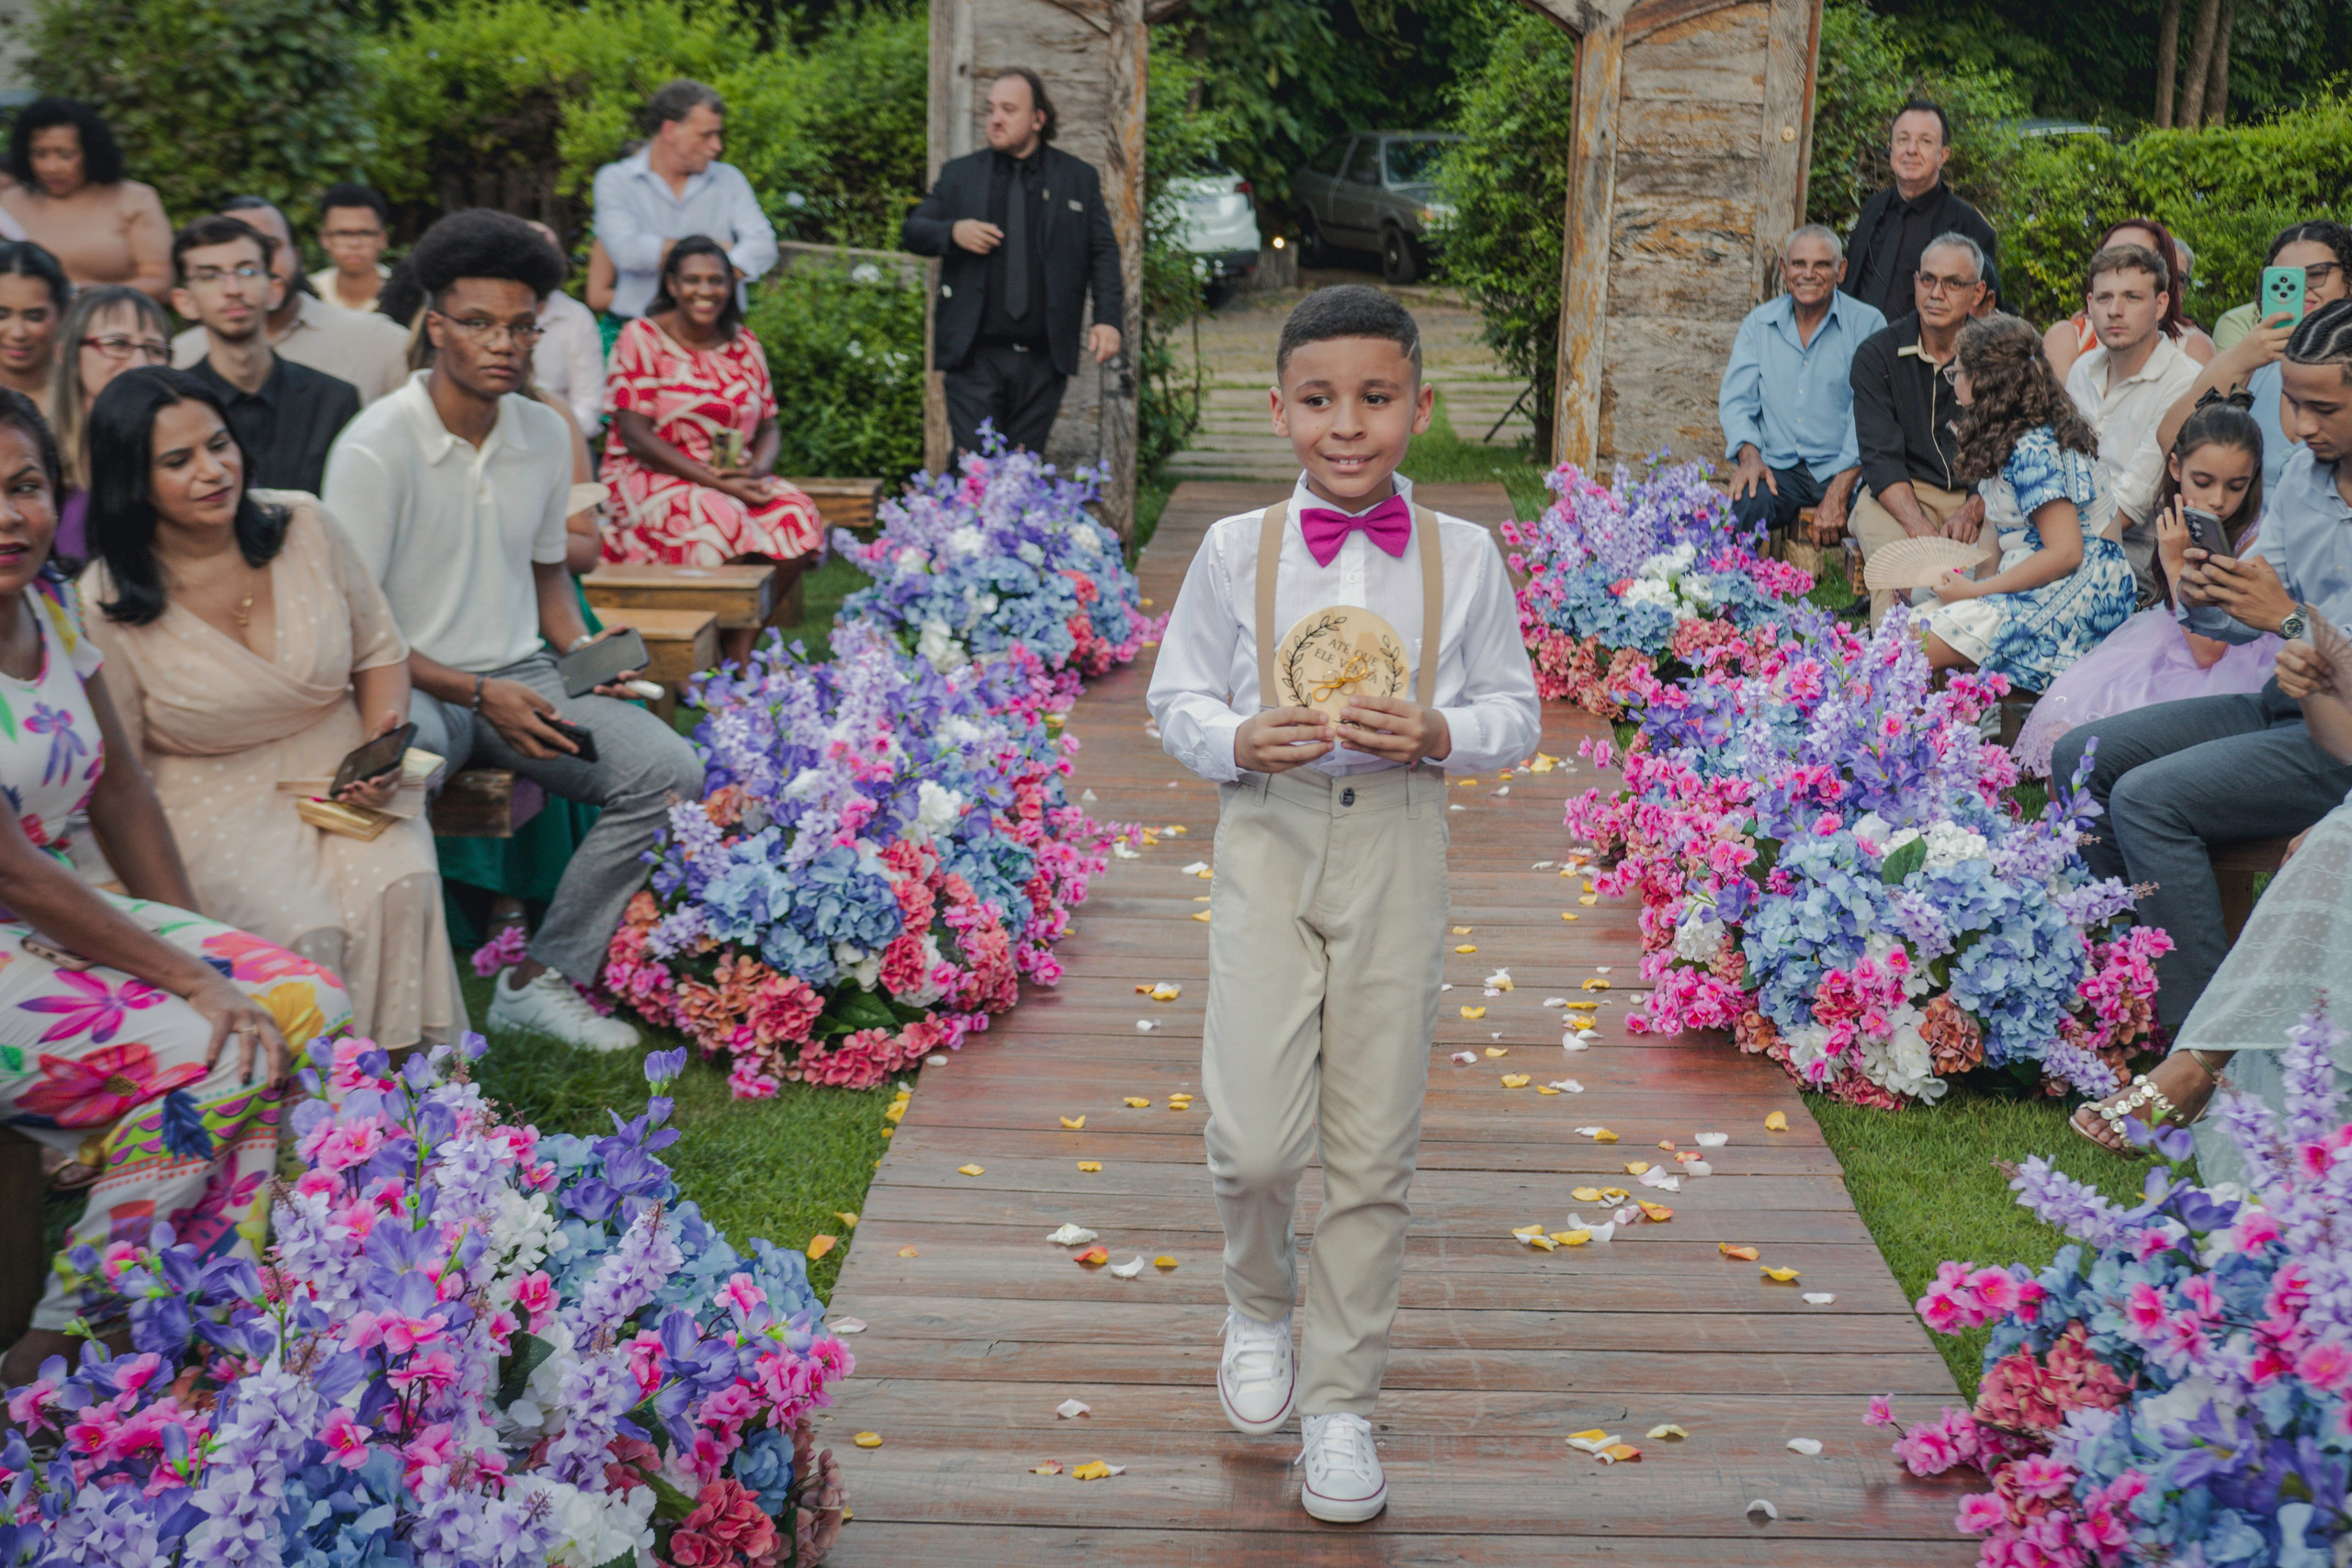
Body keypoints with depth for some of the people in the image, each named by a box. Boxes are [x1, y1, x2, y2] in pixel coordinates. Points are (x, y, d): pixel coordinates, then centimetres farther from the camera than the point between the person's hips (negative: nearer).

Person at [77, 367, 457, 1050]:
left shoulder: (302, 525, -1)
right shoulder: (107, 606, -10)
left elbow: (379, 652, 10)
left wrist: (385, 746, -9)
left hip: (343, 775, 3)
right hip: (217, 805, -2)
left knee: (400, 891, -29)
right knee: (304, 935, -30)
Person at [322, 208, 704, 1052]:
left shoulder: (547, 434, 8)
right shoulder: (376, 448, -12)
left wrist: (581, 645, 4)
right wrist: (477, 693, -17)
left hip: (521, 674, 6)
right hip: (411, 688, -6)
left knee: (670, 772, -17)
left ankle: (542, 977, -10)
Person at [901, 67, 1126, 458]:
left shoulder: (1080, 178, 10)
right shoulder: (958, 174, 13)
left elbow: (1103, 253, 8)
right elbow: (912, 231, 13)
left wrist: (1108, 319, -6)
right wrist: (953, 232, -9)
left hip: (1043, 359, 0)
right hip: (976, 355, 0)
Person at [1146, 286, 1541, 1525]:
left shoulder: (1461, 556, 2)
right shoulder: (1238, 549, 1)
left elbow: (1515, 709, 8)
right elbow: (1175, 696, 8)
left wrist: (1437, 734, -13)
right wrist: (1238, 742, -13)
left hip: (1398, 841, 1)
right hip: (1268, 832, 0)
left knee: (1374, 1147, 5)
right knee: (1255, 1139, -9)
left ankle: (1339, 1401, 21)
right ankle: (1259, 1299, 26)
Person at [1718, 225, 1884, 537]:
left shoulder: (1867, 324, 4)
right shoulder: (1759, 322, 14)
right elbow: (1736, 399, 9)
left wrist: (1838, 493, -19)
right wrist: (1750, 457, -13)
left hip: (1843, 470, -1)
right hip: (1776, 466, 1)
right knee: (1746, 505, -32)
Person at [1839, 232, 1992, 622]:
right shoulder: (1877, 354, 1)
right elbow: (1881, 457, -8)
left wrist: (1973, 511, -22)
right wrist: (1919, 527, -25)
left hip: (1979, 496, 1)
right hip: (1899, 493, -1)